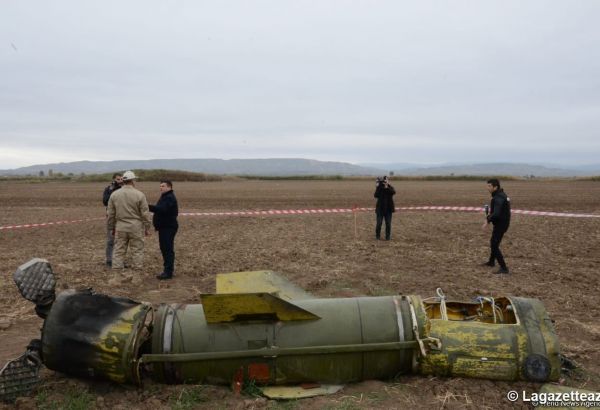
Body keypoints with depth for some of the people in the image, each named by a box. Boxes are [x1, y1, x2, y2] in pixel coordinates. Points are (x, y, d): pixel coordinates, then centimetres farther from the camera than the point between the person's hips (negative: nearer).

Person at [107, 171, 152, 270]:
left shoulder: (114, 194, 2)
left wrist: (112, 228, 18)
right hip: (136, 227, -3)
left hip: (120, 227, 3)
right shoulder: (139, 195, -8)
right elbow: (145, 214, -6)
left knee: (119, 250, 9)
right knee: (137, 251, 5)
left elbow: (111, 214, 7)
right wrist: (147, 228, 3)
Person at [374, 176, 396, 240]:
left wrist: (387, 186, -29)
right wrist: (378, 187, -22)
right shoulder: (379, 188, 0)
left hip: (388, 209, 1)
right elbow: (376, 195, -16)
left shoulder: (390, 188, 2)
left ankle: (388, 236, 12)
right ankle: (377, 236, 16)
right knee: (379, 223, 1)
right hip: (380, 208, -1)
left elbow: (393, 192, -21)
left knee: (388, 223, 3)